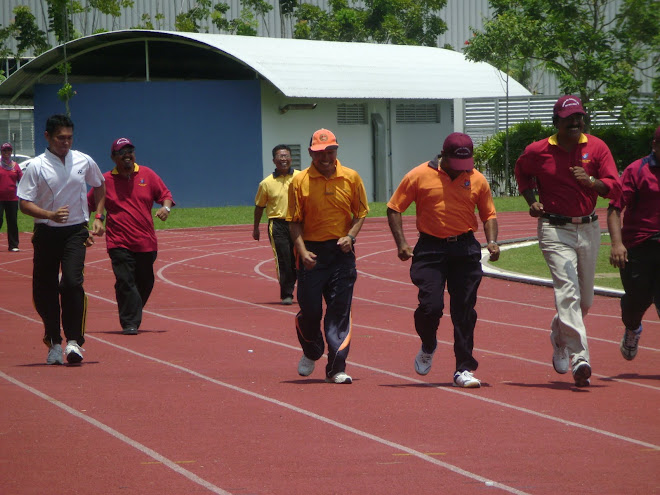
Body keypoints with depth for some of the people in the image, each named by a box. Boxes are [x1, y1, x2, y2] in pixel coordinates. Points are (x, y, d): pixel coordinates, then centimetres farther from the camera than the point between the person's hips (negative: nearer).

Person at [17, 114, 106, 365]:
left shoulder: (84, 162, 4)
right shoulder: (37, 166, -4)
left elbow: (100, 187, 23)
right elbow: (24, 203, -7)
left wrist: (98, 217, 15)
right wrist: (50, 215, -22)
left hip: (76, 232, 0)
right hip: (46, 233, 0)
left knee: (72, 282, -18)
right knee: (44, 288, 4)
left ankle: (74, 341, -13)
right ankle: (54, 341, 21)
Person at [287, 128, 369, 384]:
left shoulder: (351, 178, 3)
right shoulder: (300, 181, -2)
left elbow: (360, 213, 11)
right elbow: (295, 221, -1)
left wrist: (350, 236, -7)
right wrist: (302, 251, -14)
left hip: (341, 252, 1)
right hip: (312, 252, -1)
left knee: (339, 312, -3)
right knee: (310, 310, 1)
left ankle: (336, 368, 0)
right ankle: (311, 352, 31)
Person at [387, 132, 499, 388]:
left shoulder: (477, 180, 5)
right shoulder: (419, 175, -2)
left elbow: (489, 214, 16)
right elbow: (394, 208, 4)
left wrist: (492, 241, -2)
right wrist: (401, 243, -7)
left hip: (466, 249, 2)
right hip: (430, 249, -2)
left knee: (465, 311, 0)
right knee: (430, 305, -11)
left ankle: (464, 369, 7)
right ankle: (428, 347, 21)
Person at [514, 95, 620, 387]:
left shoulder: (596, 147, 0)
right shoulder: (537, 151, -2)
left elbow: (615, 187, -6)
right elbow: (522, 172, 21)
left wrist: (590, 181, -25)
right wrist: (532, 201, 5)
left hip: (589, 229, 3)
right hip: (555, 230, -3)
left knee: (585, 297, 14)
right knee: (567, 290, -19)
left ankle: (559, 338, 42)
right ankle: (579, 358, -25)